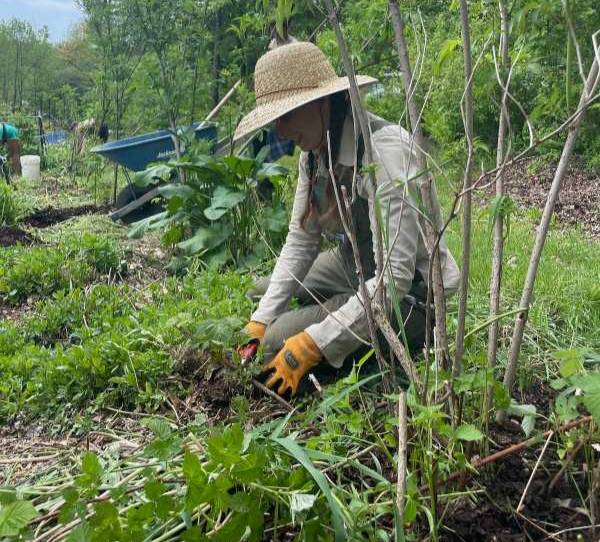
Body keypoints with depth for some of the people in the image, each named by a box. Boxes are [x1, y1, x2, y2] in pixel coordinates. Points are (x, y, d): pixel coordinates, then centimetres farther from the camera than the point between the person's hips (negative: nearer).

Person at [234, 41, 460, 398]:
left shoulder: (385, 151, -31)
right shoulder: (314, 151, -5)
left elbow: (396, 277, -33)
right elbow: (301, 241, 0)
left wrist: (311, 345, -32)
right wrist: (259, 323, -8)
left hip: (408, 292, -9)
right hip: (355, 269, 9)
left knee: (281, 341, -18)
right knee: (263, 292, 17)